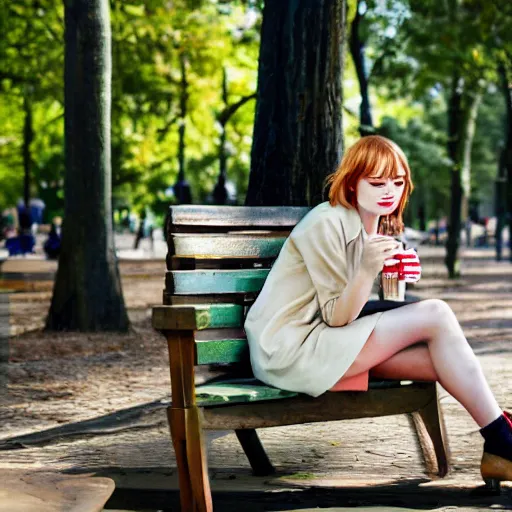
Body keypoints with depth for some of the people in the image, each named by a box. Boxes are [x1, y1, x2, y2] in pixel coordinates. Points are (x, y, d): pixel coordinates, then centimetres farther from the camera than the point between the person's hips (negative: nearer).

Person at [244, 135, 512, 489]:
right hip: (289, 349, -9)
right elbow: (337, 317, -15)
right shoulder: (327, 223, -14)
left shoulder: (376, 227, 13)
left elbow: (348, 315, 9)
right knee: (436, 316, -17)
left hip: (322, 346, 9)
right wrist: (368, 270, -30)